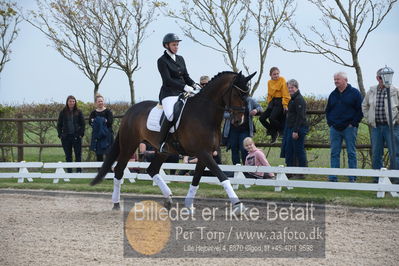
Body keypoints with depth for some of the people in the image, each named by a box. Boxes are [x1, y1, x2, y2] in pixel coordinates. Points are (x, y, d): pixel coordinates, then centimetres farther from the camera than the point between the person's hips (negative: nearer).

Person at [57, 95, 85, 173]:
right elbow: (59, 124, 8)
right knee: (68, 156, 6)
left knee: (78, 155, 1)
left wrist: (81, 134, -5)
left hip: (76, 136, -1)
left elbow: (82, 124, 4)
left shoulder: (78, 112, 2)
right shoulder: (63, 112, 5)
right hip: (66, 137, 1)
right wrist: (60, 135, -1)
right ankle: (69, 171, 11)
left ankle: (79, 171, 7)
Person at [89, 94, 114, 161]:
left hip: (106, 135, -3)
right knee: (98, 155, 7)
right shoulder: (93, 113, 10)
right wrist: (103, 121, -18)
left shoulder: (108, 111, 1)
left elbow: (110, 121, -13)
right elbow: (90, 122, -5)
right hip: (97, 135, 3)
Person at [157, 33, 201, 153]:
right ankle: (162, 143, -18)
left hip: (182, 93, 7)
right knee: (171, 115, -34)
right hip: (169, 93, -7)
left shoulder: (180, 59, 18)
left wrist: (194, 85, -2)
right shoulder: (162, 61, -4)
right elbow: (167, 80, -13)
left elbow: (186, 76, 19)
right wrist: (184, 87, -22)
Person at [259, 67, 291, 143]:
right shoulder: (269, 82, 11)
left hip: (280, 102, -7)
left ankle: (282, 131, -3)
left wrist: (285, 105, -16)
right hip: (272, 101, 7)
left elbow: (285, 93, -10)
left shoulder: (282, 80, -6)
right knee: (262, 118, -2)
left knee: (272, 118, -25)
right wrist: (269, 103, 12)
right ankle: (274, 134, 12)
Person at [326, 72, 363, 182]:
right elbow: (327, 110, 21)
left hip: (349, 128, -4)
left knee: (351, 153, -1)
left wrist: (353, 123, -9)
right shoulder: (333, 94, 13)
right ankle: (333, 178, 5)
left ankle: (352, 178, 2)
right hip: (335, 128, 4)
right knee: (334, 153, 3)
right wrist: (330, 123, 8)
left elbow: (360, 110, -4)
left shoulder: (354, 93, -1)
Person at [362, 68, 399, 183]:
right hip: (376, 127, 4)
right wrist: (368, 119, 14)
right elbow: (364, 105, 22)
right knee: (376, 154, 8)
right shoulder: (371, 91, 8)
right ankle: (378, 178, 17)